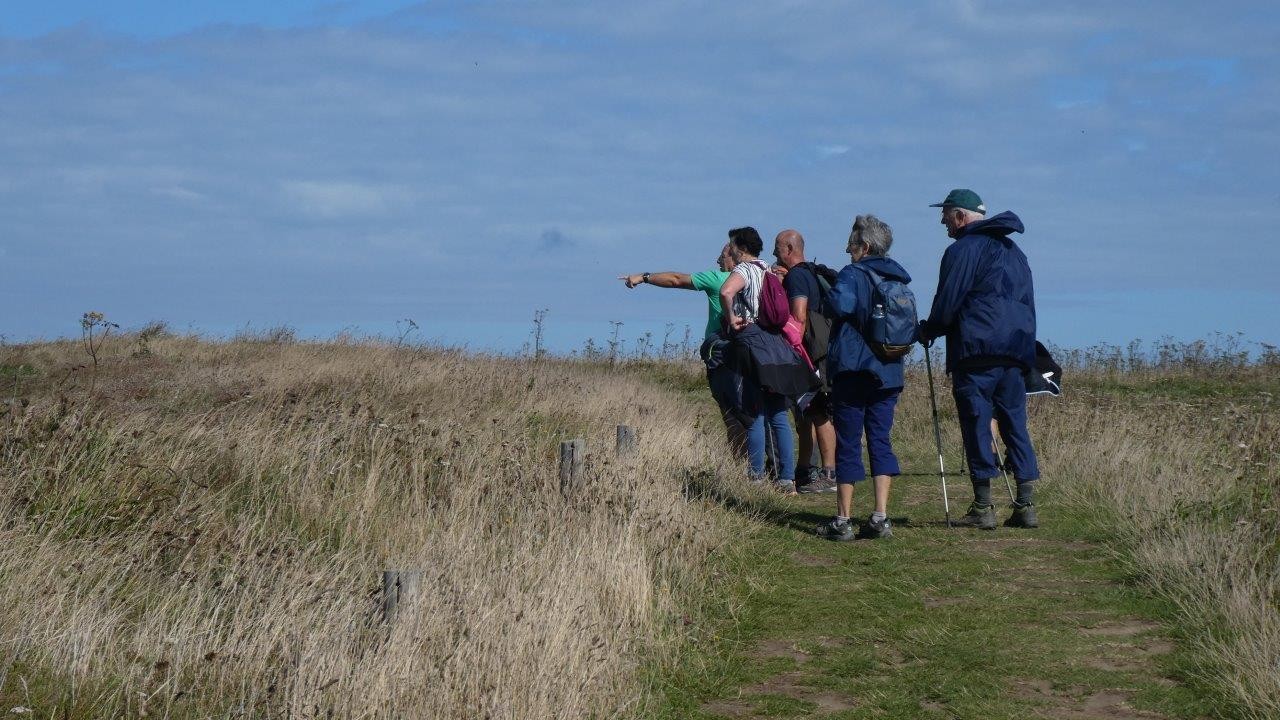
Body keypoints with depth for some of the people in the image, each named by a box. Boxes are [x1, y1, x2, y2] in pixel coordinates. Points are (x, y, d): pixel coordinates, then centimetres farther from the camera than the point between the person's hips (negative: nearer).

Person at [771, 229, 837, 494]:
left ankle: (829, 474, -10)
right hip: (817, 353, 10)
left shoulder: (796, 276, -12)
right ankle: (804, 471, 21)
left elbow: (799, 317, -21)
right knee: (804, 414, 15)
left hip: (811, 353, -10)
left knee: (818, 414, -10)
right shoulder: (810, 273, 19)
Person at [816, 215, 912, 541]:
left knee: (848, 444, 0)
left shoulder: (852, 274, -8)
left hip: (852, 370, -5)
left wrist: (829, 293, -7)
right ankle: (880, 518, 1)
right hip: (889, 373, 6)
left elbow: (840, 305, -27)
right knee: (880, 441, 8)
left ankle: (842, 520, 3)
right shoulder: (899, 278, 12)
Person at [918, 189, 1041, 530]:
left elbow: (947, 303, -8)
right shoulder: (1013, 251, 22)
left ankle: (983, 508, -3)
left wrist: (927, 331, 10)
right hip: (1016, 352, 7)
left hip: (977, 351, -7)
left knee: (977, 425, -3)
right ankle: (1026, 505, 5)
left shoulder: (963, 249, -5)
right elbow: (1028, 303, 23)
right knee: (1015, 425, 9)